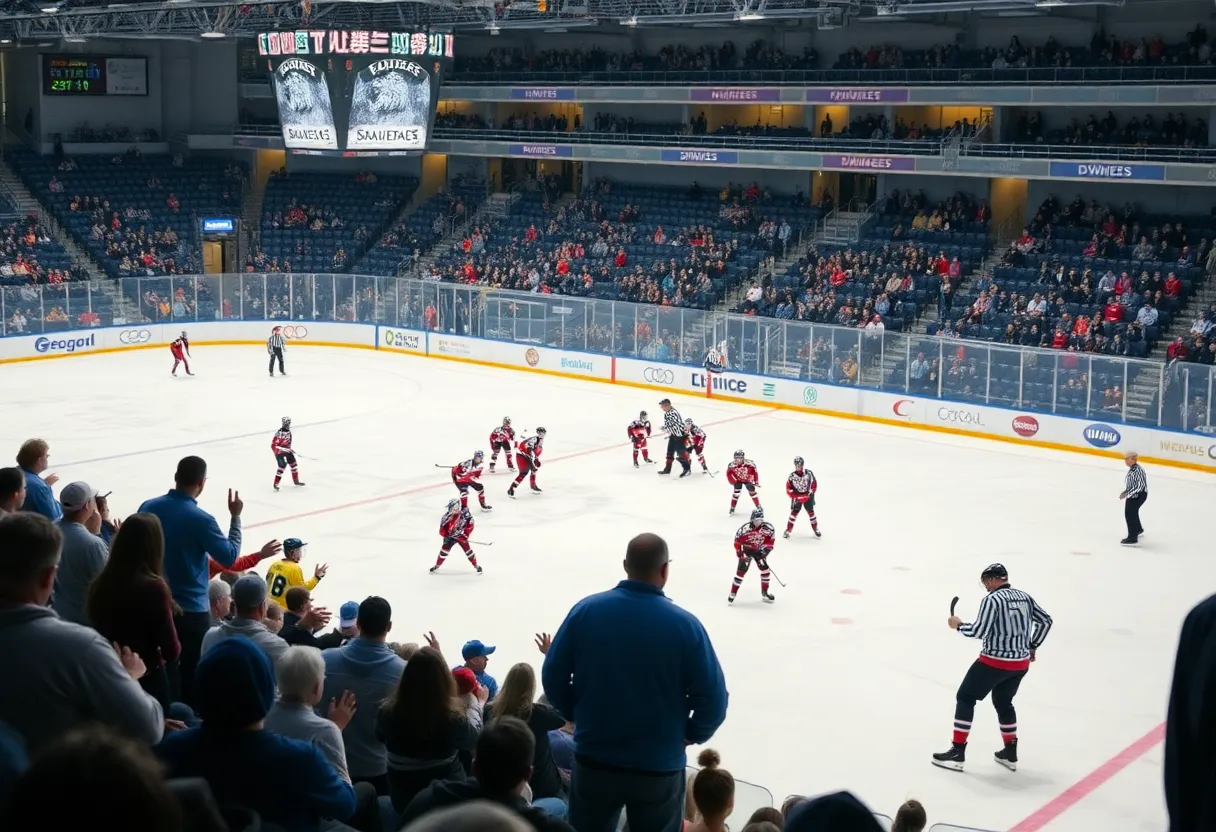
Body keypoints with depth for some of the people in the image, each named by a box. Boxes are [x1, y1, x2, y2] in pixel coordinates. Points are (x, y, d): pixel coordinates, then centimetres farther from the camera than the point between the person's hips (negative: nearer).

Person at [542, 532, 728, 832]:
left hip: (594, 761, 2)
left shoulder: (586, 610, -9)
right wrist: (693, 734, 7)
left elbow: (553, 677, -2)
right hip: (659, 768, -2)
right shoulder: (684, 624, -14)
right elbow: (712, 698, -12)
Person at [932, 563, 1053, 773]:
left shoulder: (992, 600, -15)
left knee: (965, 698, 5)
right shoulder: (1024, 597, 8)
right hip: (1021, 663, 7)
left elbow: (980, 631, -20)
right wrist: (1032, 646, 23)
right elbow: (1045, 621, 15)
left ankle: (957, 753, 1)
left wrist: (958, 625, -3)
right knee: (1003, 702, 26)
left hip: (995, 662, -7)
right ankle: (1010, 754, 29)